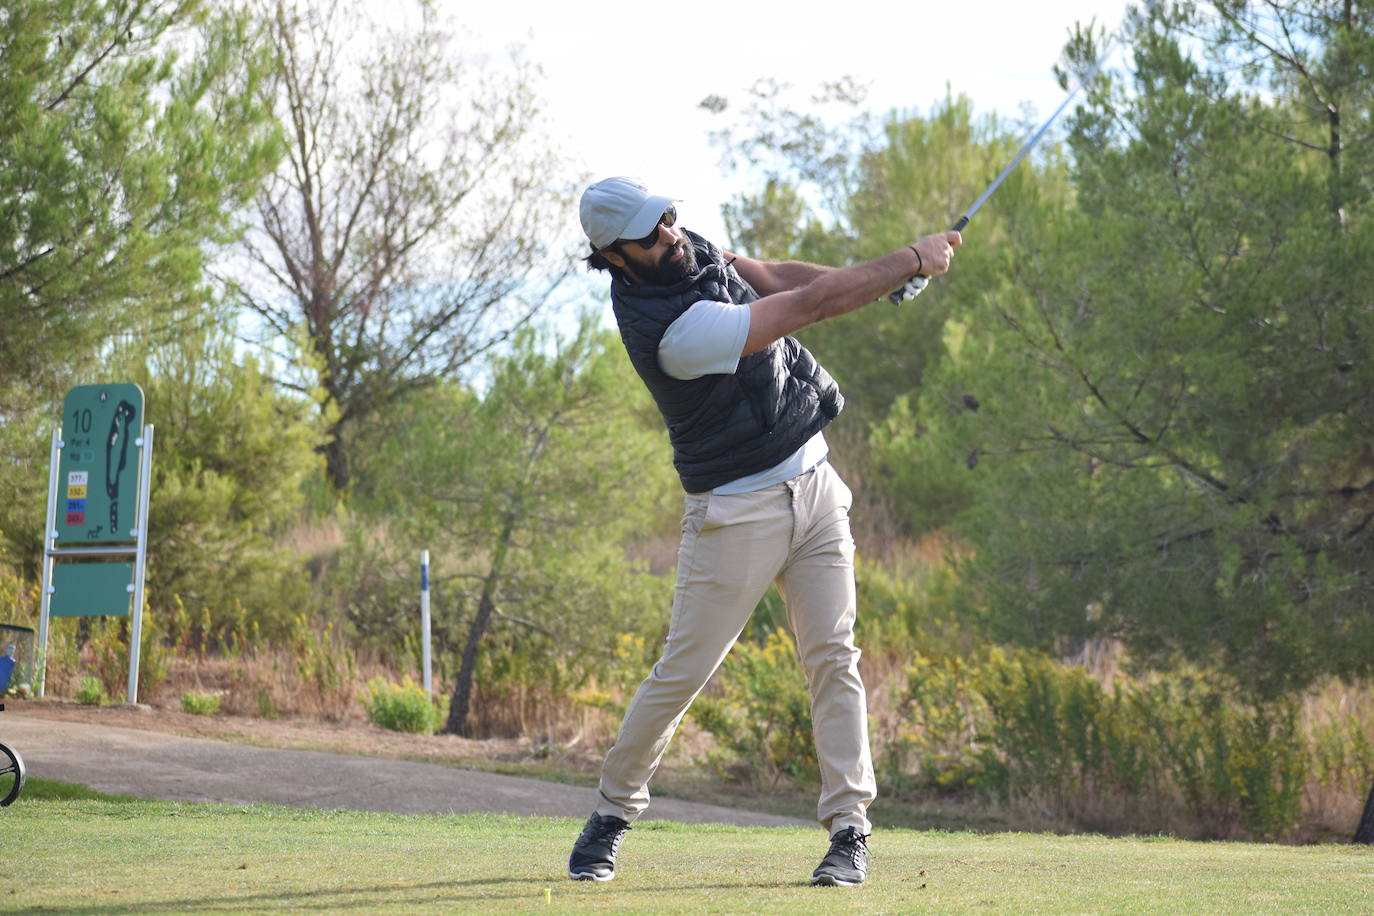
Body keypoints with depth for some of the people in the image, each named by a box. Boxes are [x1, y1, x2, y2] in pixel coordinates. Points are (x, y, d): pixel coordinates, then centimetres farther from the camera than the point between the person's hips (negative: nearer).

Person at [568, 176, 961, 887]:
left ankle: (849, 828, 1)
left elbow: (774, 277, 11)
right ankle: (613, 813, 18)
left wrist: (876, 278, -8)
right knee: (681, 673, -1)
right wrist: (912, 260, -15)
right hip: (737, 506, -7)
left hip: (814, 484, 7)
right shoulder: (669, 330, -27)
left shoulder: (688, 252, 0)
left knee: (833, 658, 0)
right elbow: (809, 307, -24)